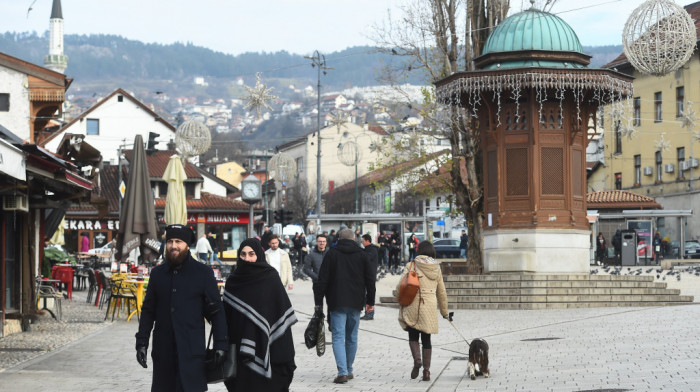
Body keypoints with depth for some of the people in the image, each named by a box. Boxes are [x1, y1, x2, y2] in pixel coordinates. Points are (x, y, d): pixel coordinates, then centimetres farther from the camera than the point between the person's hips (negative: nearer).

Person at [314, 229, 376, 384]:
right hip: (356, 302, 3)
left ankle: (342, 372, -18)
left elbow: (323, 279, -3)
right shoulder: (362, 255, 7)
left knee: (338, 337, -5)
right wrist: (370, 301, 15)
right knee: (352, 337, 14)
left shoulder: (331, 253, -1)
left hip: (337, 303, -3)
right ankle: (349, 370, 20)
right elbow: (370, 279, 8)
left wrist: (318, 301, 1)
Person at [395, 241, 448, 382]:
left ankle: (417, 360, -17)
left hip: (413, 306, -3)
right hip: (430, 307, 3)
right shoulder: (437, 269, 8)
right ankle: (426, 371, 7)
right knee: (426, 339, 10)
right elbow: (441, 292, 15)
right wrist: (444, 311, 25)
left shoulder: (412, 266, -4)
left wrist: (396, 294, 14)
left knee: (413, 336, 9)